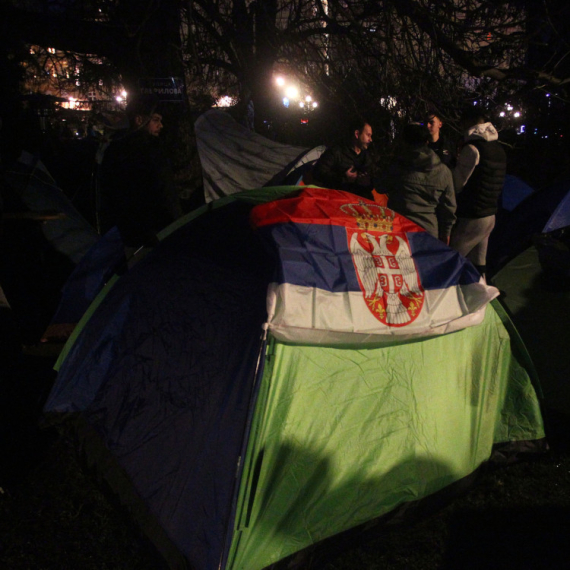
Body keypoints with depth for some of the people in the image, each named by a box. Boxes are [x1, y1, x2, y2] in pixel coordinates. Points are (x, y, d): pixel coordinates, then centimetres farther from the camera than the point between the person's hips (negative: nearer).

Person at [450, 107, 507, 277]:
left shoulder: (472, 148, -15)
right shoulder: (499, 149, 13)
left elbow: (457, 183, -12)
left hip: (471, 217, -9)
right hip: (490, 215, 9)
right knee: (478, 264, 16)